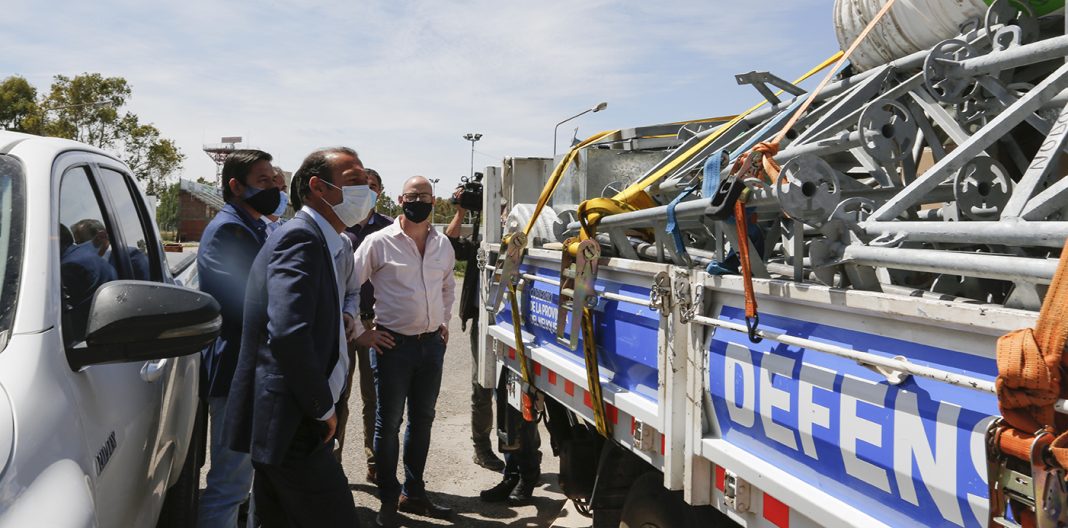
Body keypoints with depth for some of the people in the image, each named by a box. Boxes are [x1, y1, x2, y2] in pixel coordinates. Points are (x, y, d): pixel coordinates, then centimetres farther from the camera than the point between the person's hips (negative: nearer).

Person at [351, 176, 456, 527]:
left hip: (432, 344, 5)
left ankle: (413, 493, 28)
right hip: (393, 344, -5)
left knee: (422, 420, 14)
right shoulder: (379, 242, -7)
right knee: (389, 423, 4)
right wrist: (360, 331, -6)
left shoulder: (443, 244, 8)